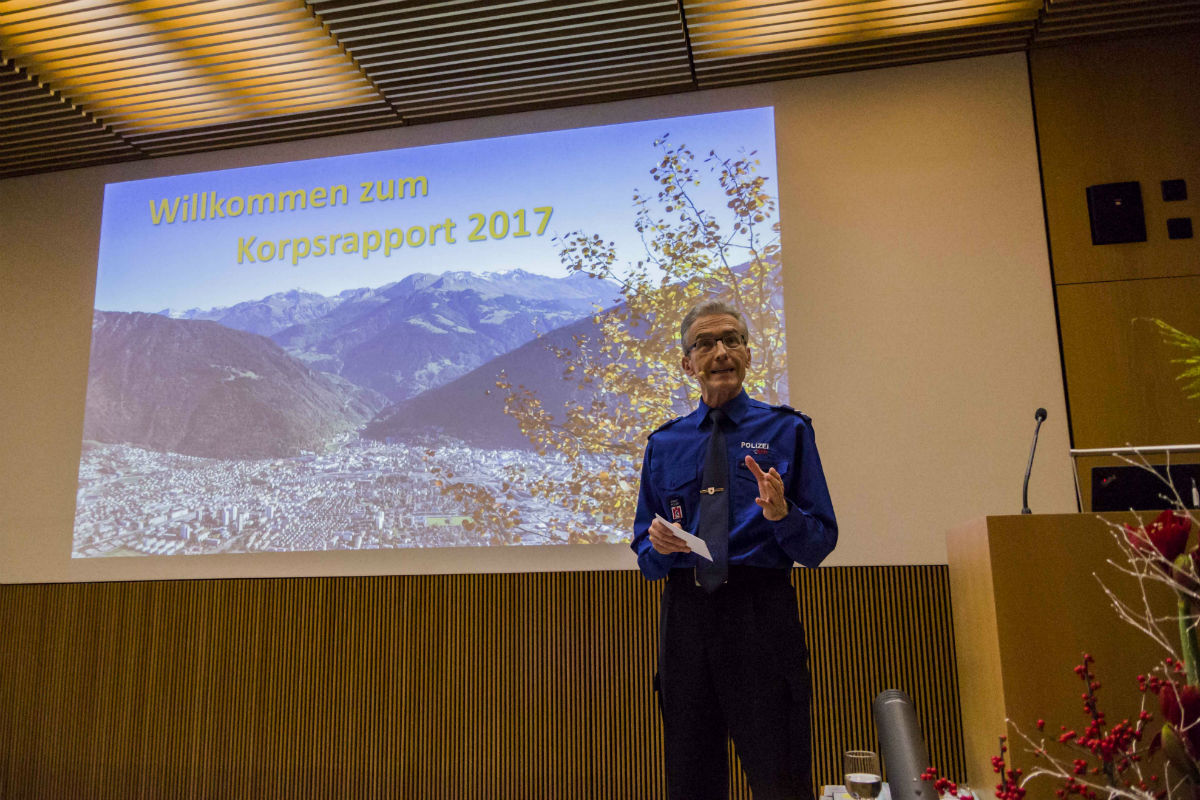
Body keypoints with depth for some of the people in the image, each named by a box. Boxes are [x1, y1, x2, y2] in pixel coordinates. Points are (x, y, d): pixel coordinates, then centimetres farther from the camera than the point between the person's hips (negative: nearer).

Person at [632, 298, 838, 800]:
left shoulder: (787, 431, 4)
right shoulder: (664, 445, 11)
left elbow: (819, 545, 0)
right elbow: (645, 557, 12)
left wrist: (782, 514, -19)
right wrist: (659, 545, -10)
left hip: (763, 614, -3)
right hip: (686, 614, 3)